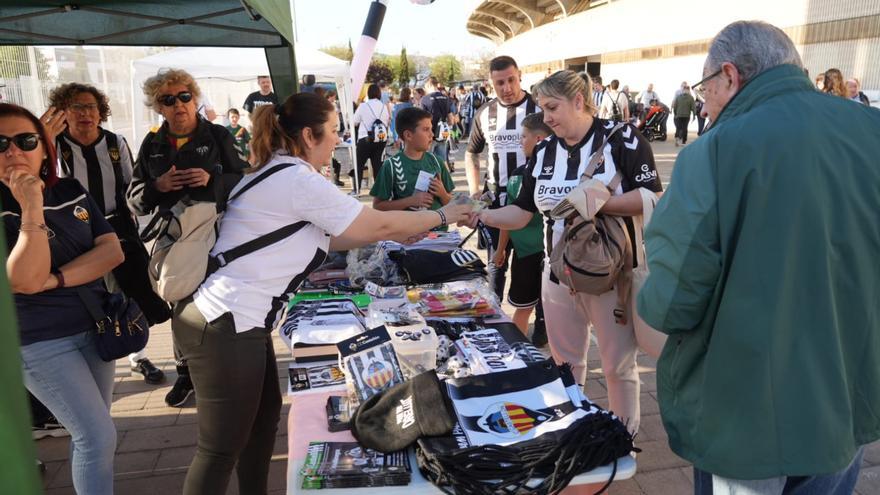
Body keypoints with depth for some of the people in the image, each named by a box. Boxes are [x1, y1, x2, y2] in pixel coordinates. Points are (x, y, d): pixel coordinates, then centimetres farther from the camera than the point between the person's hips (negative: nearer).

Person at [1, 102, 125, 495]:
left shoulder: (72, 191, 3)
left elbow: (112, 251, -5)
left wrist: (55, 279, -17)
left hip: (95, 326, 5)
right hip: (41, 342, -5)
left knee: (90, 433, 17)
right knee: (99, 437, -5)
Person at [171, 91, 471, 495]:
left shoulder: (277, 173, 14)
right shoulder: (298, 179, -17)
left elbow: (329, 237, 19)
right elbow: (378, 225, -11)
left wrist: (395, 233, 19)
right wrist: (443, 216, 3)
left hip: (224, 316, 10)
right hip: (223, 324, -10)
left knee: (264, 414, 20)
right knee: (222, 447, 2)